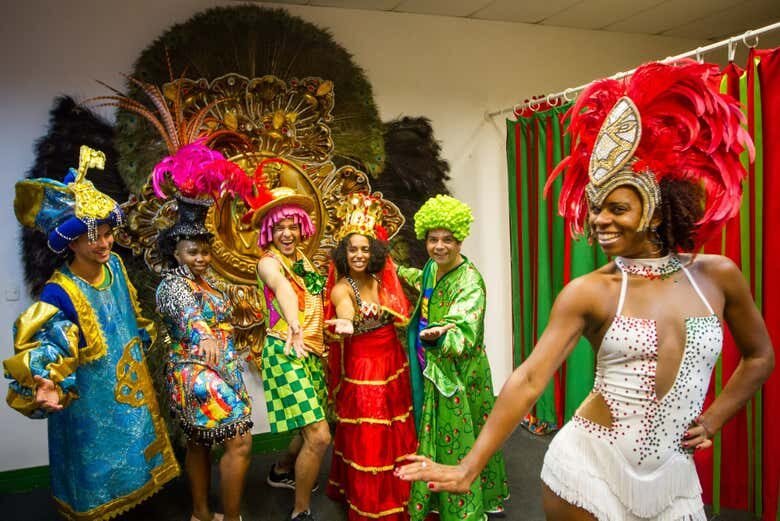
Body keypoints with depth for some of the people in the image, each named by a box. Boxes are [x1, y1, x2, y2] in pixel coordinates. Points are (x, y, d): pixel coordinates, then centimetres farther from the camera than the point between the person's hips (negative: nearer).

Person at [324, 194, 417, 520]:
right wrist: (345, 326, -55)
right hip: (362, 368, -6)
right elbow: (345, 319, -35)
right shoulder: (341, 288, -14)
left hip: (394, 364, 6)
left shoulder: (383, 278, 2)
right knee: (368, 442, 2)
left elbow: (400, 318, 9)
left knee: (397, 437, 16)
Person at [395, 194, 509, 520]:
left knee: (458, 439, 2)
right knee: (436, 436, 18)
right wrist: (396, 271, 26)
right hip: (433, 369, 8)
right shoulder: (433, 268, 2)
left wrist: (436, 335, -55)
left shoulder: (470, 281, -22)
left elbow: (462, 331, -36)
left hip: (458, 373, -8)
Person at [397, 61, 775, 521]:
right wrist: (468, 468, -20)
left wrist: (714, 420, 4)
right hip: (586, 468, -2)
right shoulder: (588, 293, -10)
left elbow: (760, 357, 14)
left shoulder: (718, 276, -3)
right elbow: (528, 380, -15)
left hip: (672, 478, 3)